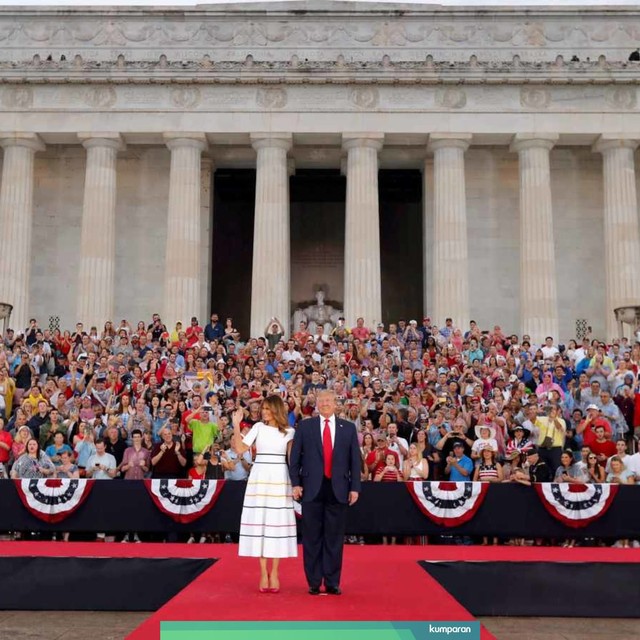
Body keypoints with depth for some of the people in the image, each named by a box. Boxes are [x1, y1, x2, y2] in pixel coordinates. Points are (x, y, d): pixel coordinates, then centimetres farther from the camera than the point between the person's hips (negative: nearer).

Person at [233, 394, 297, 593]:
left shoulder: (288, 432, 7)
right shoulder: (258, 427, 6)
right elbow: (240, 449, 0)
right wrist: (236, 425, -5)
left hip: (279, 479, 0)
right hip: (259, 478, 0)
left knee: (278, 523, 1)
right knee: (259, 522, 0)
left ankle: (274, 573, 8)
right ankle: (263, 573, 6)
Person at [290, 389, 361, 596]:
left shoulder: (348, 428, 7)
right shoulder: (305, 426, 5)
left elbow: (355, 460, 6)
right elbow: (295, 457, 4)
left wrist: (355, 487, 1)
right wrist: (296, 483, -3)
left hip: (338, 489, 1)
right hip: (313, 488, -1)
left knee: (335, 538, 5)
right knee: (312, 538, 4)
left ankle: (332, 583, 14)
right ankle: (314, 582, 13)